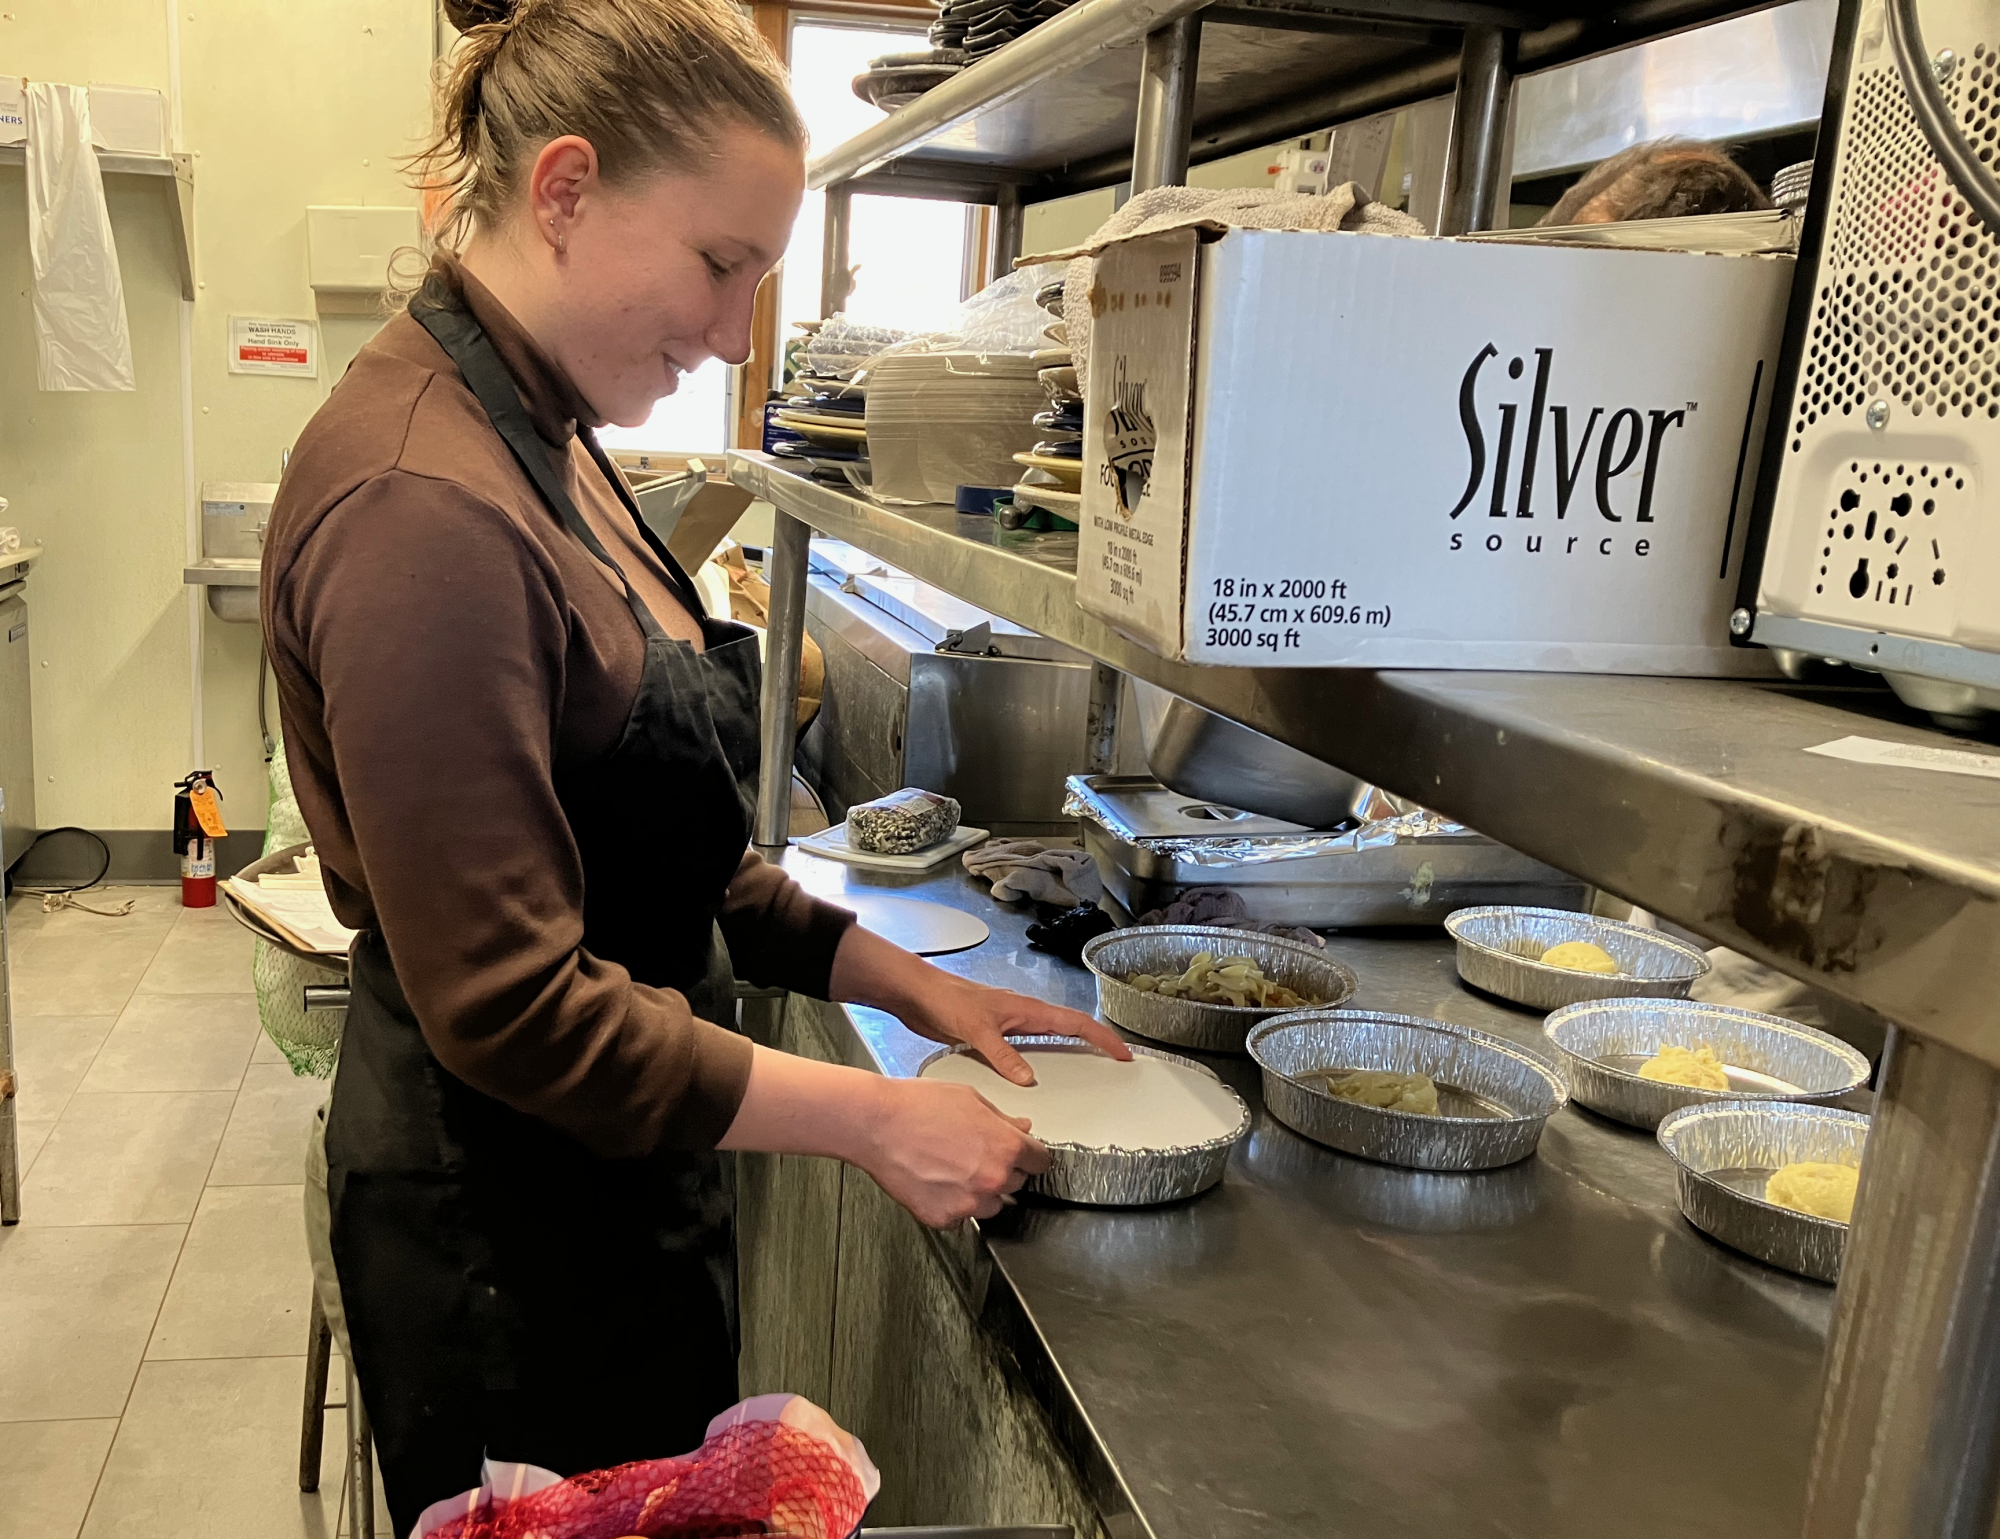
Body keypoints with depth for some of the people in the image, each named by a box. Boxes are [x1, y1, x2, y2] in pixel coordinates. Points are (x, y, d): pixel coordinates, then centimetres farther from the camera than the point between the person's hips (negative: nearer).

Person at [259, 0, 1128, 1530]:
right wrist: (870, 1117, -20)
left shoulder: (547, 442, 5)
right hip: (513, 1217, -9)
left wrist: (903, 981, 3)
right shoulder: (424, 506, -26)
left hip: (620, 1174, 9)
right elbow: (510, 1005, -25)